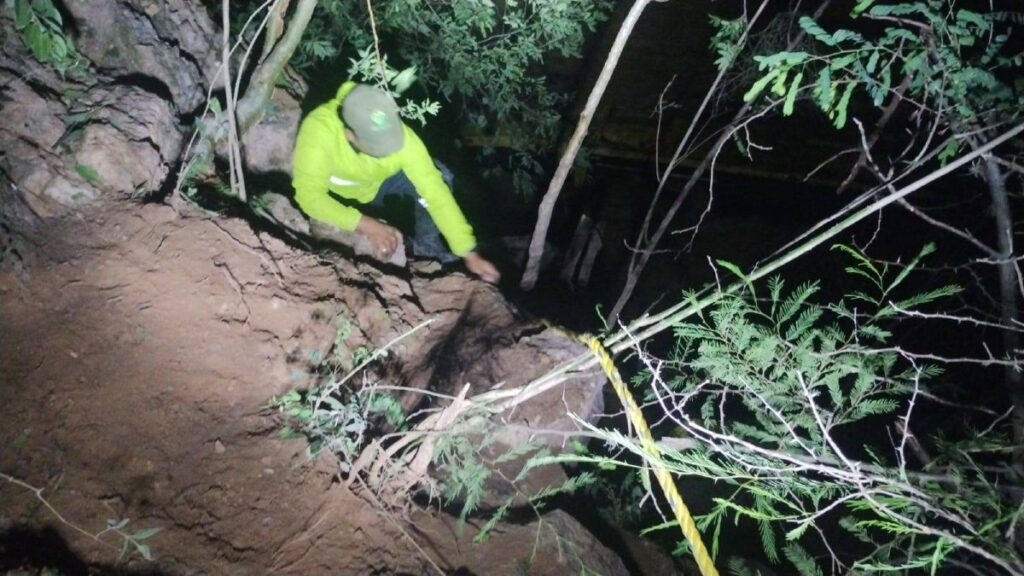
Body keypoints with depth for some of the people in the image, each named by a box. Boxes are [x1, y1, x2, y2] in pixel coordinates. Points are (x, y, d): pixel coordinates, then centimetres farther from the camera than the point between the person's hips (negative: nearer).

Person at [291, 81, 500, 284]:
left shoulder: (401, 136, -32)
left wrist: (470, 254, -34)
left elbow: (436, 192, -31)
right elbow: (309, 195, -39)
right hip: (335, 198, -1)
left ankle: (426, 245, 2)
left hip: (377, 187, 2)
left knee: (439, 177, -21)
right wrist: (368, 226, -46)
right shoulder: (319, 129, -39)